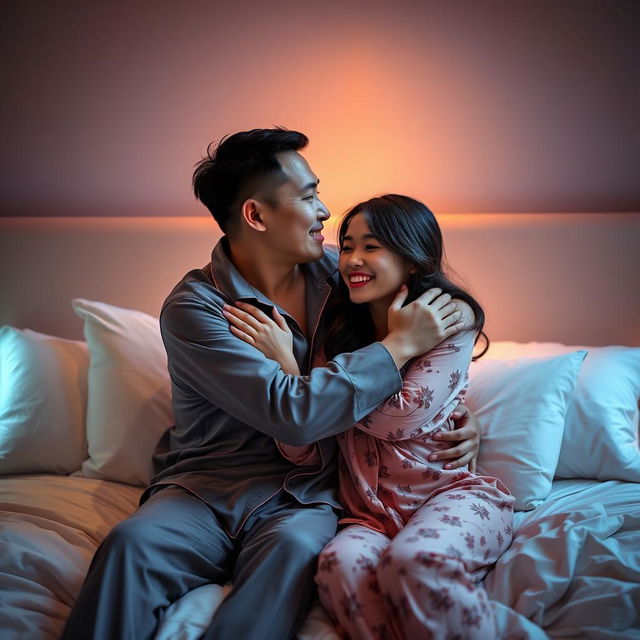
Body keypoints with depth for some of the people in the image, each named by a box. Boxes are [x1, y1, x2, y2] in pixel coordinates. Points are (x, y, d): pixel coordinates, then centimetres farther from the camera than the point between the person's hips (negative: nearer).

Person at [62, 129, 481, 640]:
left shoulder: (332, 272, 9)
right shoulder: (193, 308, -9)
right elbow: (293, 413, -20)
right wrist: (399, 346, -14)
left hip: (302, 498, 3)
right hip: (202, 489, -2)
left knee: (295, 546, -33)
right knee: (132, 542, -33)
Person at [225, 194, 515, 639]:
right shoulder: (342, 333, 12)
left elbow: (401, 418, -14)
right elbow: (307, 454, 5)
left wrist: (289, 365, -12)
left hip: (452, 491, -2)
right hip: (372, 514, 3)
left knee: (414, 562, -36)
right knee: (340, 564, -32)